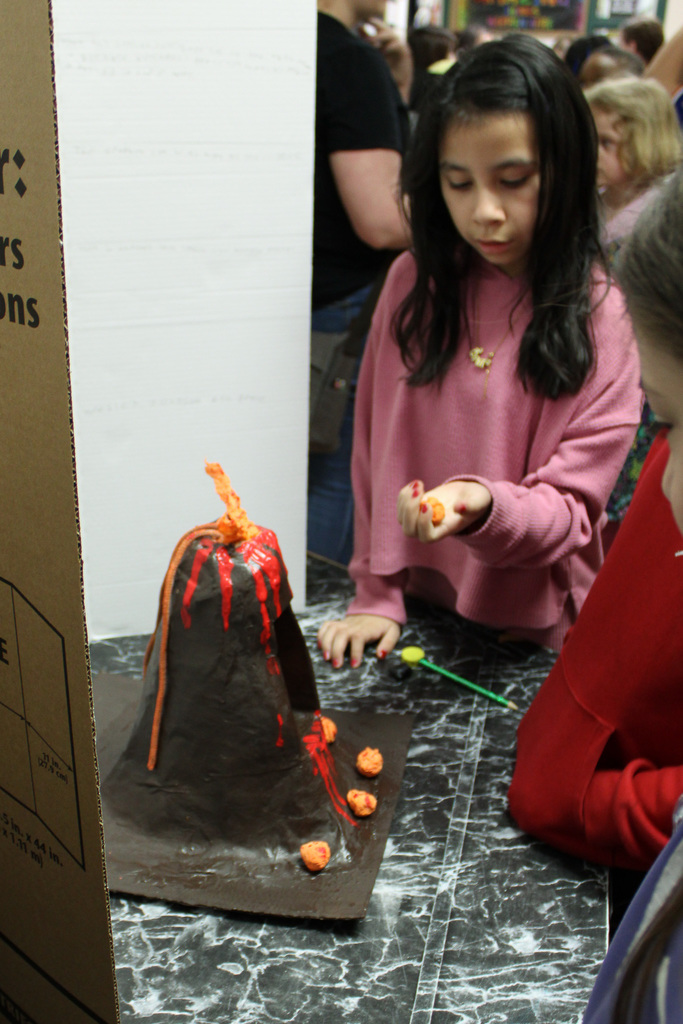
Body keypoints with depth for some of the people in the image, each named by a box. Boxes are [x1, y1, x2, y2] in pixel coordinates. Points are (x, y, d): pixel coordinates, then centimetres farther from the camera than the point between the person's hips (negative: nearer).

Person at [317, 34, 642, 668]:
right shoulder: (413, 282, -4)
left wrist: (484, 507, -34)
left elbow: (571, 512, -14)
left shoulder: (603, 316, -13)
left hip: (531, 639, -2)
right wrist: (376, 595, -1)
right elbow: (375, 447, 1)